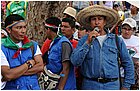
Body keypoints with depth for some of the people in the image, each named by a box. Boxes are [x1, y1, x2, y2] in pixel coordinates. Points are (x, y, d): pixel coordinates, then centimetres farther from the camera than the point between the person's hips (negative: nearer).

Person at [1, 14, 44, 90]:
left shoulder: (33, 45, 2)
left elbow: (40, 67, -9)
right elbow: (8, 75, -18)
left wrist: (15, 72, -16)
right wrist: (29, 63, -10)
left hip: (33, 87, 3)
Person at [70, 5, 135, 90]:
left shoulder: (117, 40, 6)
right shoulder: (84, 40, 5)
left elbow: (128, 64, 10)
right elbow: (75, 62, -7)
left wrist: (126, 86, 5)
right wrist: (88, 43, -11)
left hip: (112, 85, 1)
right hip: (90, 85, 0)